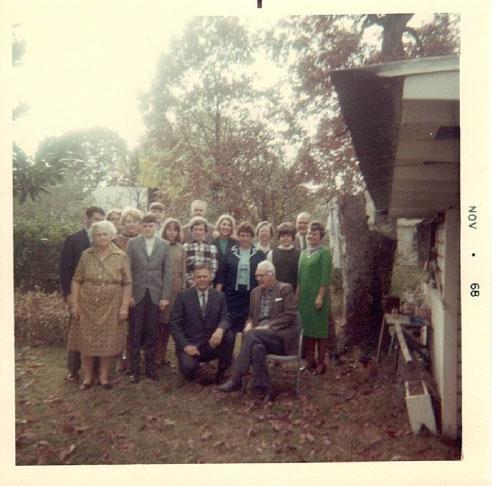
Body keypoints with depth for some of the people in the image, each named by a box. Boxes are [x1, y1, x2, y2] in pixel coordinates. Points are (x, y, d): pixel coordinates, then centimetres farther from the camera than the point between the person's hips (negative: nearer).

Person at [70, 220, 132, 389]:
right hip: (88, 306, 1)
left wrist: (124, 306, -8)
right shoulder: (86, 255, 2)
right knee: (87, 341, 7)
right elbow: (76, 281, 4)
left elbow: (127, 284, -2)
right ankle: (87, 377, 22)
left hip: (111, 307, -1)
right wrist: (75, 304, -2)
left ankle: (104, 376, 21)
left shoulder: (120, 256, -2)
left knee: (109, 341, 5)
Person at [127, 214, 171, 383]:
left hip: (155, 294, 1)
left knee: (151, 333, 6)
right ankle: (134, 369, 15)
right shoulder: (132, 243, 2)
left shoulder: (163, 245, 4)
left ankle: (150, 368, 18)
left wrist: (165, 296, -2)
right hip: (137, 293, -1)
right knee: (135, 332, 5)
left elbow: (166, 272, 3)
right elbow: (127, 269, 0)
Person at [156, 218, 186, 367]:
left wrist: (183, 289, 9)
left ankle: (163, 354, 16)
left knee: (168, 321, 5)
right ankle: (156, 355, 5)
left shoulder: (181, 249, 10)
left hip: (175, 287, 3)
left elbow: (183, 271, 13)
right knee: (158, 321, -4)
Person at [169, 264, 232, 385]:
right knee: (188, 369, -29)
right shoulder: (183, 296, -3)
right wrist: (185, 345, -17)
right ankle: (190, 368, 11)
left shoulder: (219, 296, 4)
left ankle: (221, 372, -4)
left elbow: (225, 318, -4)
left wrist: (220, 329, -28)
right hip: (190, 343, -2)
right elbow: (174, 323, -5)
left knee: (228, 335, -27)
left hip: (212, 342, 2)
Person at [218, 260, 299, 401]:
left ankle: (236, 379, -28)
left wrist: (267, 327, -18)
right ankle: (266, 391, -29)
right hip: (260, 335, 5)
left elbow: (289, 315, -10)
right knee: (257, 348, -34)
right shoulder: (255, 291, 18)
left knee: (252, 335, -32)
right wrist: (249, 325, -2)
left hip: (283, 334, -4)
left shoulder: (285, 289, 0)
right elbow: (251, 316, 23)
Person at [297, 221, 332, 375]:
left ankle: (321, 363, 9)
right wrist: (297, 294, 11)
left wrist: (320, 296, -17)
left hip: (317, 297, -6)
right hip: (304, 296, 6)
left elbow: (325, 277, -12)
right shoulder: (304, 253, 14)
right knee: (306, 329, 9)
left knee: (319, 329, 0)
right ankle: (309, 362, 18)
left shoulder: (324, 253, -6)